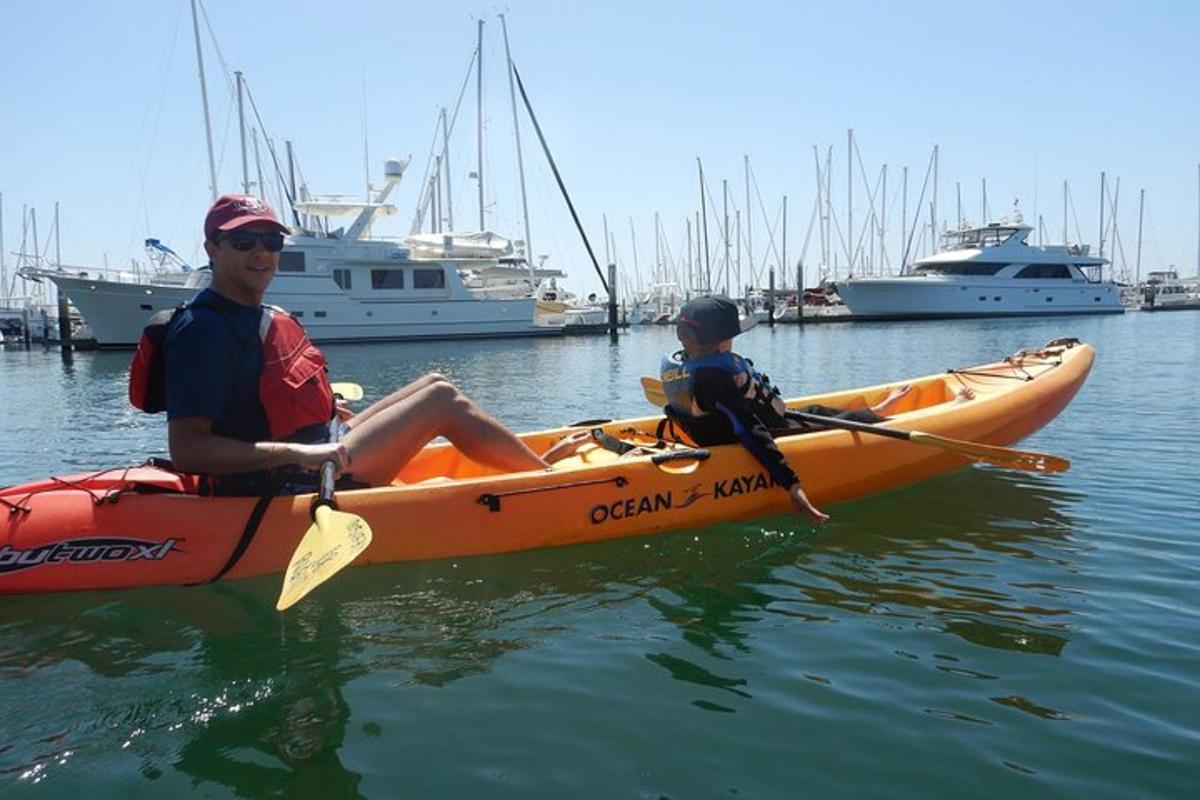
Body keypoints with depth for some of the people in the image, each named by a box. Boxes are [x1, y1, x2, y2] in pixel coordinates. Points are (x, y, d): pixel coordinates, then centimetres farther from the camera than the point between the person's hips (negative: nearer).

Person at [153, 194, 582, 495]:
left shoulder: (269, 318, 13)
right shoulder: (202, 330, -16)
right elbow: (186, 450, -23)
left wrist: (323, 405, 14)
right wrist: (295, 453, -29)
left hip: (323, 450, 10)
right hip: (287, 487, -10)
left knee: (435, 385, 10)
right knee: (442, 400, -8)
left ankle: (534, 462, 11)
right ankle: (547, 472, 8)